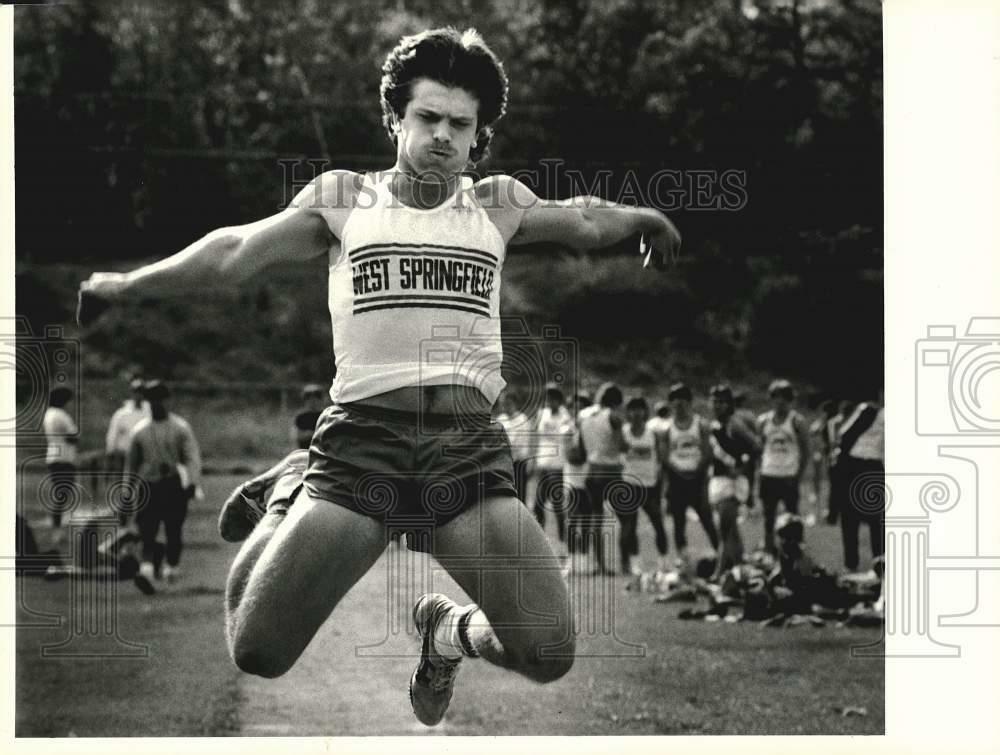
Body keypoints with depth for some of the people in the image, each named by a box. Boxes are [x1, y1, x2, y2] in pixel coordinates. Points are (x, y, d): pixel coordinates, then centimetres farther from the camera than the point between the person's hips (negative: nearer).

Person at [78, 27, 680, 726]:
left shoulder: (498, 205, 16)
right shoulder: (344, 198, 12)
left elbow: (584, 220, 31)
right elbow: (235, 253, 9)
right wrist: (128, 284, 7)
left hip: (469, 444, 1)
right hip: (362, 438, -1)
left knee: (551, 657, -15)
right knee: (256, 653, -9)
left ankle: (445, 630, 21)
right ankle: (284, 505, 25)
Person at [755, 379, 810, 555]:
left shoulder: (797, 421, -3)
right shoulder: (763, 421, 7)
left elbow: (805, 451, -1)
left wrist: (799, 476, -5)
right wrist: (760, 467, 3)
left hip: (789, 476, -3)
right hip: (768, 474, 3)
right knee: (768, 517, 5)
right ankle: (768, 552, 11)